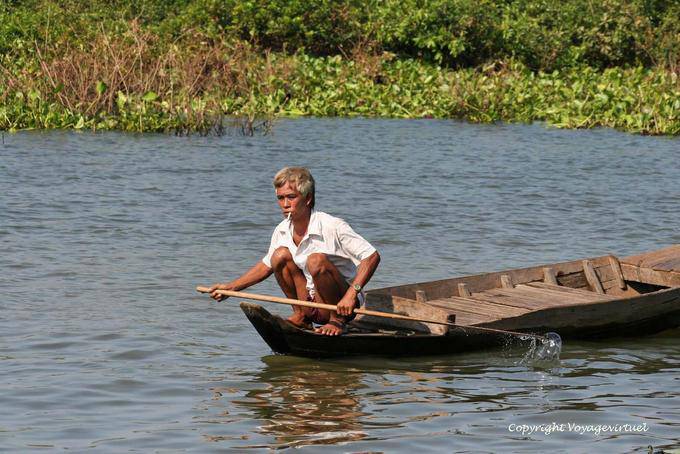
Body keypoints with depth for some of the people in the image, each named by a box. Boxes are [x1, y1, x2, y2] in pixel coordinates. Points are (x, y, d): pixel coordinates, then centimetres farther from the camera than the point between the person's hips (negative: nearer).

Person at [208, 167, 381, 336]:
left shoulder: (332, 226, -18)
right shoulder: (282, 231, 1)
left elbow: (372, 256, -21)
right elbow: (266, 266, 17)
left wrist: (351, 295, -31)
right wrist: (230, 287, 7)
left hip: (341, 304, -6)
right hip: (313, 308, 6)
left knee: (316, 260, -30)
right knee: (281, 255, -10)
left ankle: (337, 320, -13)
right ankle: (301, 316, 1)